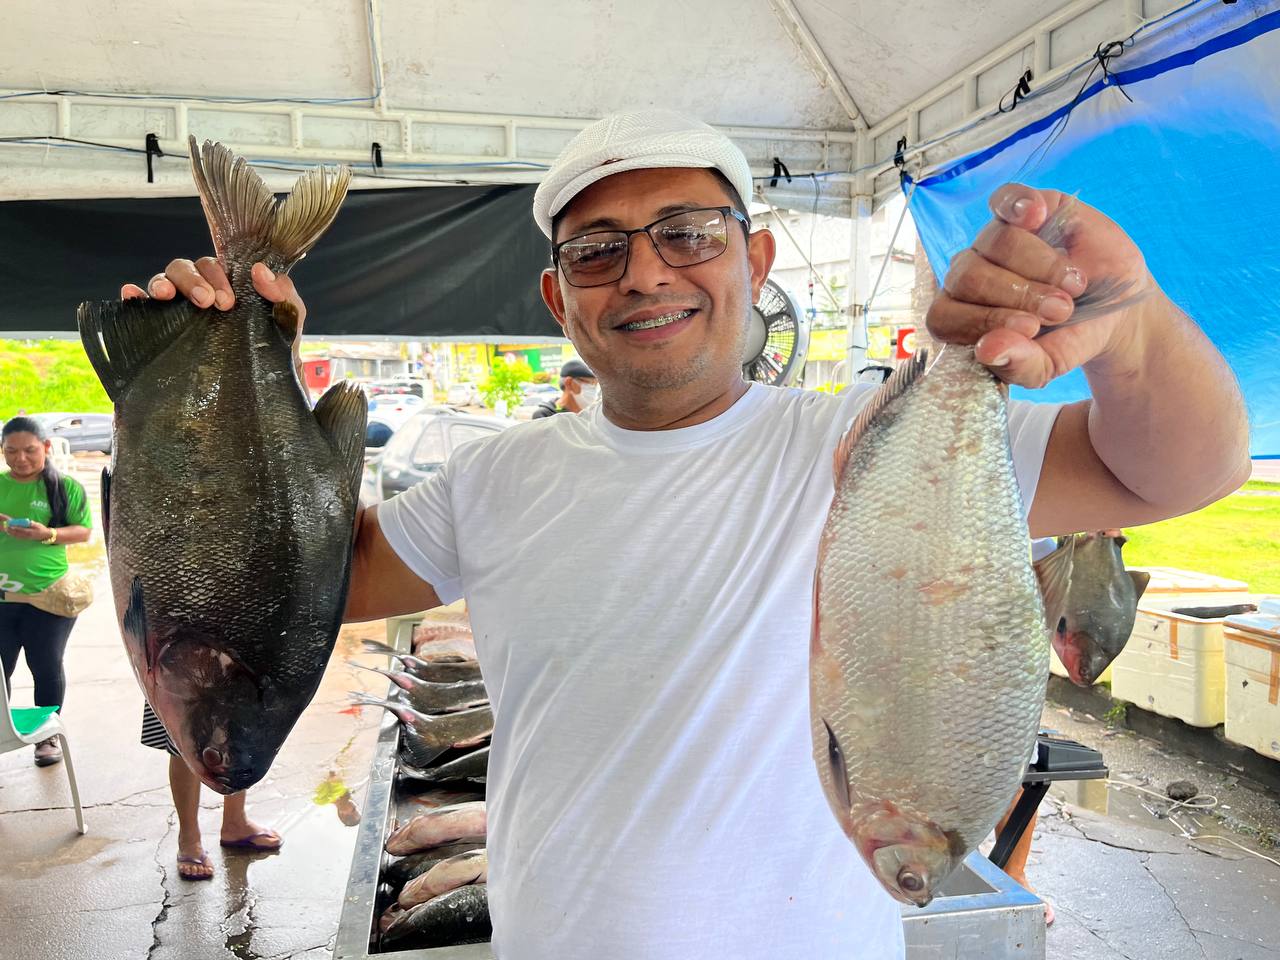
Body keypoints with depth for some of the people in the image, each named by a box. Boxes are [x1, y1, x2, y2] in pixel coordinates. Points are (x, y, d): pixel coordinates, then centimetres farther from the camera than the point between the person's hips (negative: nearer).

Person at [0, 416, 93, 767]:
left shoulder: (67, 487, -2)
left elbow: (84, 531, -1)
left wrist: (48, 534, -20)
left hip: (48, 595, -2)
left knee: (46, 667, 9)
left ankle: (48, 735, 24)